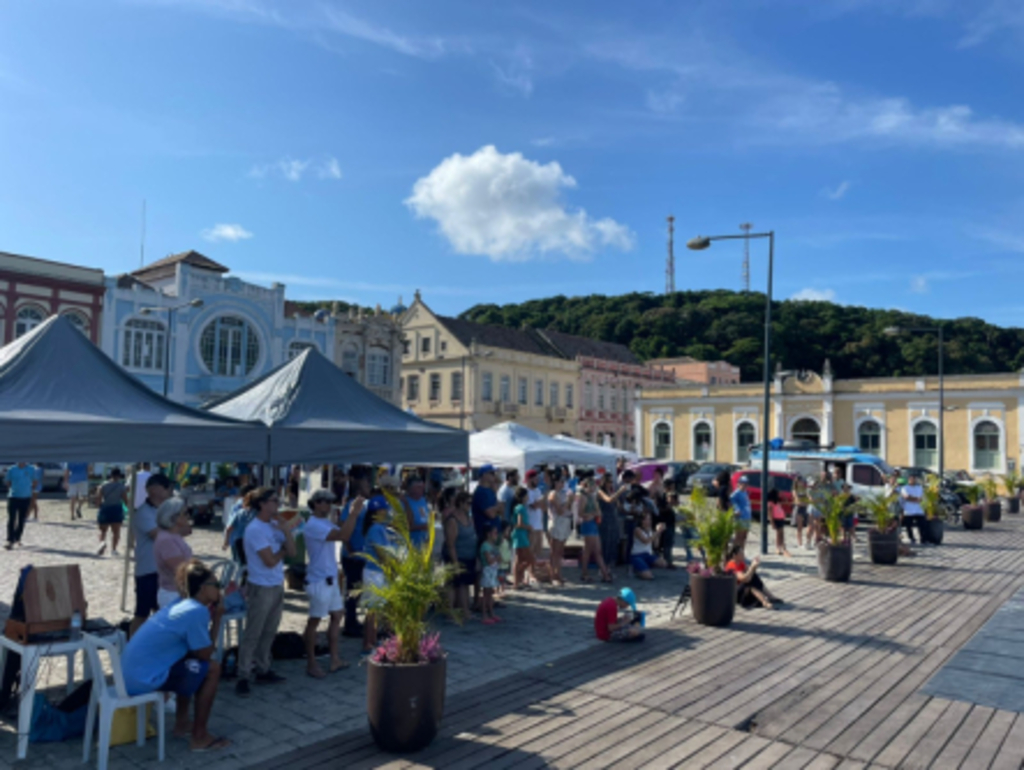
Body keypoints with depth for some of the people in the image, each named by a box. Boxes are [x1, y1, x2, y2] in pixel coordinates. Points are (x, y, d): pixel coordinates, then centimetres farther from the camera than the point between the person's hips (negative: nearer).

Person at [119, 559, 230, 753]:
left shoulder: (183, 605, 12)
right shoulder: (197, 611, -17)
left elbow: (197, 649, 15)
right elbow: (205, 654, -10)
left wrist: (214, 618, 6)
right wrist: (216, 619, -3)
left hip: (131, 672, 10)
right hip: (143, 678, -10)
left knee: (193, 664, 25)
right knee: (212, 668, -3)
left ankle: (182, 723, 31)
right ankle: (199, 737, 5)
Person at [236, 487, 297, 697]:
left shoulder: (275, 524, 5)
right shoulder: (255, 529, -18)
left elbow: (292, 551, 0)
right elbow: (270, 561, -20)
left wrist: (286, 530, -12)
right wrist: (283, 550, -3)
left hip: (277, 585, 8)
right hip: (260, 588, -8)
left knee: (269, 632, 16)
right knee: (252, 635, 1)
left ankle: (263, 670, 28)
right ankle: (243, 677, 11)